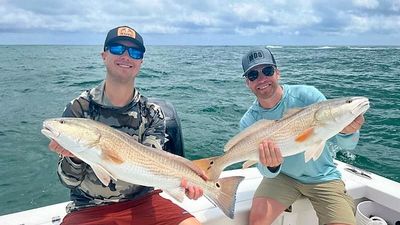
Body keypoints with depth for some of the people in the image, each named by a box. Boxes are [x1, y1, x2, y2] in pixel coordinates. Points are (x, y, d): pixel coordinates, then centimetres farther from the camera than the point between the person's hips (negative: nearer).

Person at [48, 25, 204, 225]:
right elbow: (70, 180, -6)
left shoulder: (152, 113, -1)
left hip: (141, 201, 1)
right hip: (90, 208, 0)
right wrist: (74, 157, -28)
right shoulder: (79, 109, -7)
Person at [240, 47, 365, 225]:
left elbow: (347, 145, -14)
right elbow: (266, 172, -13)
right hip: (281, 176, 1)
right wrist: (271, 166, -37)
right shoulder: (249, 122, -11)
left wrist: (346, 132, -37)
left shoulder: (307, 95, -17)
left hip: (322, 178, 0)